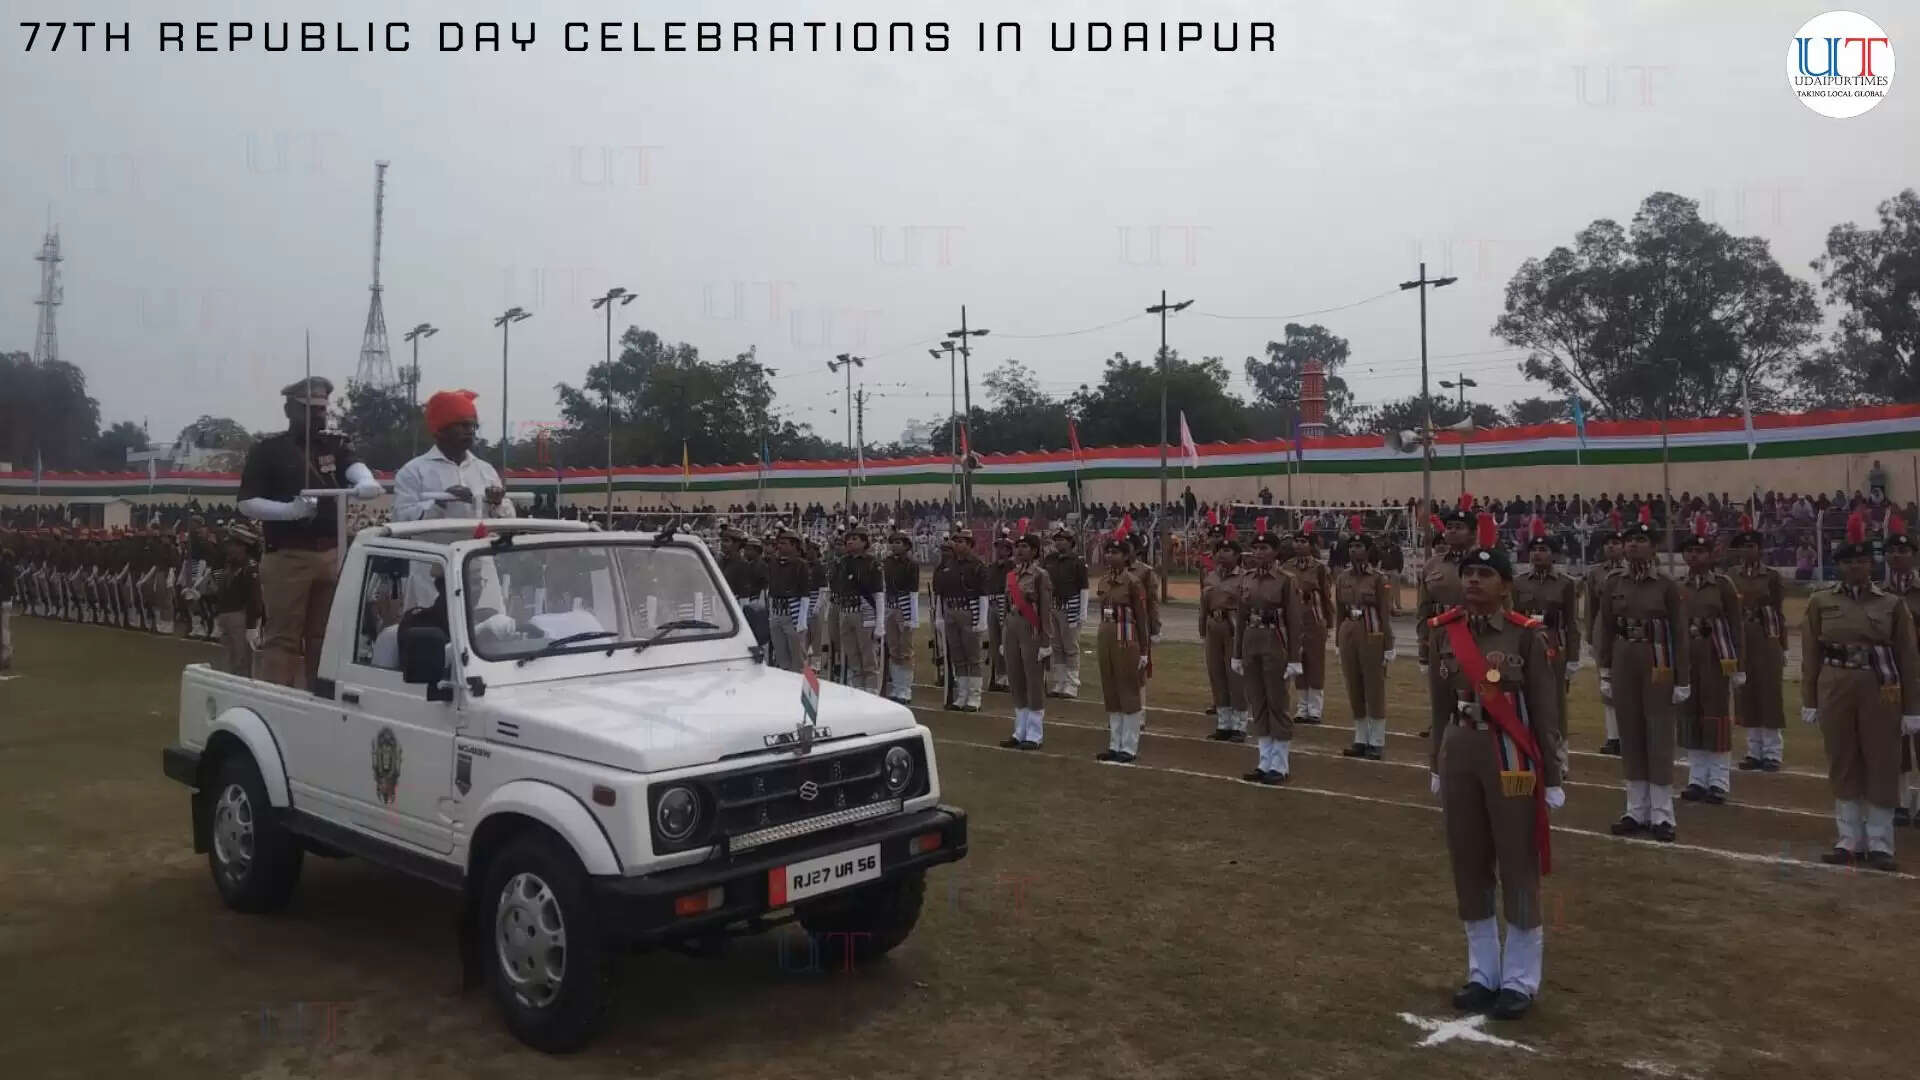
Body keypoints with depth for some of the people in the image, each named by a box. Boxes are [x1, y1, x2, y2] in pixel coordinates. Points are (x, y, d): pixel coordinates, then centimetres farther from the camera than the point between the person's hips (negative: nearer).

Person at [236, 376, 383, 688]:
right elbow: (247, 503, -2)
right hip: (286, 557, -4)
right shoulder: (268, 450, 2)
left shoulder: (336, 445, 12)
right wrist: (289, 509, -19)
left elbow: (354, 465, -10)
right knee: (282, 637, -3)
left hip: (332, 554, 4)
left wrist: (366, 481, -33)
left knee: (323, 636, 12)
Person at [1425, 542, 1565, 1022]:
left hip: (1510, 756, -4)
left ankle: (1520, 981, 19)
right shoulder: (1442, 632, 2)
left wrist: (1552, 778, -5)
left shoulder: (1526, 634, -9)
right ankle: (1482, 973, 26)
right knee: (1468, 866, 11)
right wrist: (1436, 764, 13)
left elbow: (1544, 711, -5)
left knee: (1518, 867, 6)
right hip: (1459, 754, 4)